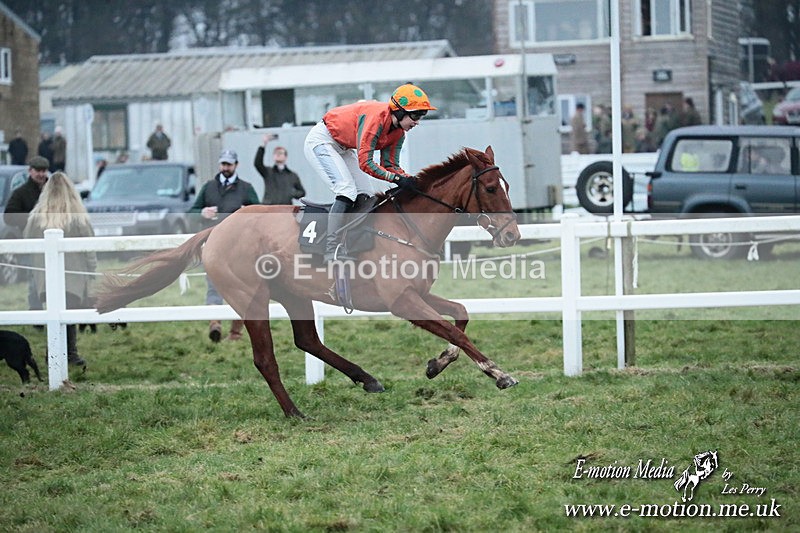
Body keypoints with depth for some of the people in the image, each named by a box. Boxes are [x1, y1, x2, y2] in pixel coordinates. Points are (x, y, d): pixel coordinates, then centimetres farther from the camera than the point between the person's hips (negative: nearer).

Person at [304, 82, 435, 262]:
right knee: (347, 190, -23)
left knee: (367, 195, 5)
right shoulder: (376, 117, -33)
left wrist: (409, 180, -21)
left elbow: (390, 165, -3)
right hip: (321, 141, -10)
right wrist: (396, 178, -37)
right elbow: (365, 163, -35)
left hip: (343, 149, 10)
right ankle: (332, 251, -26)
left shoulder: (398, 132, -5)